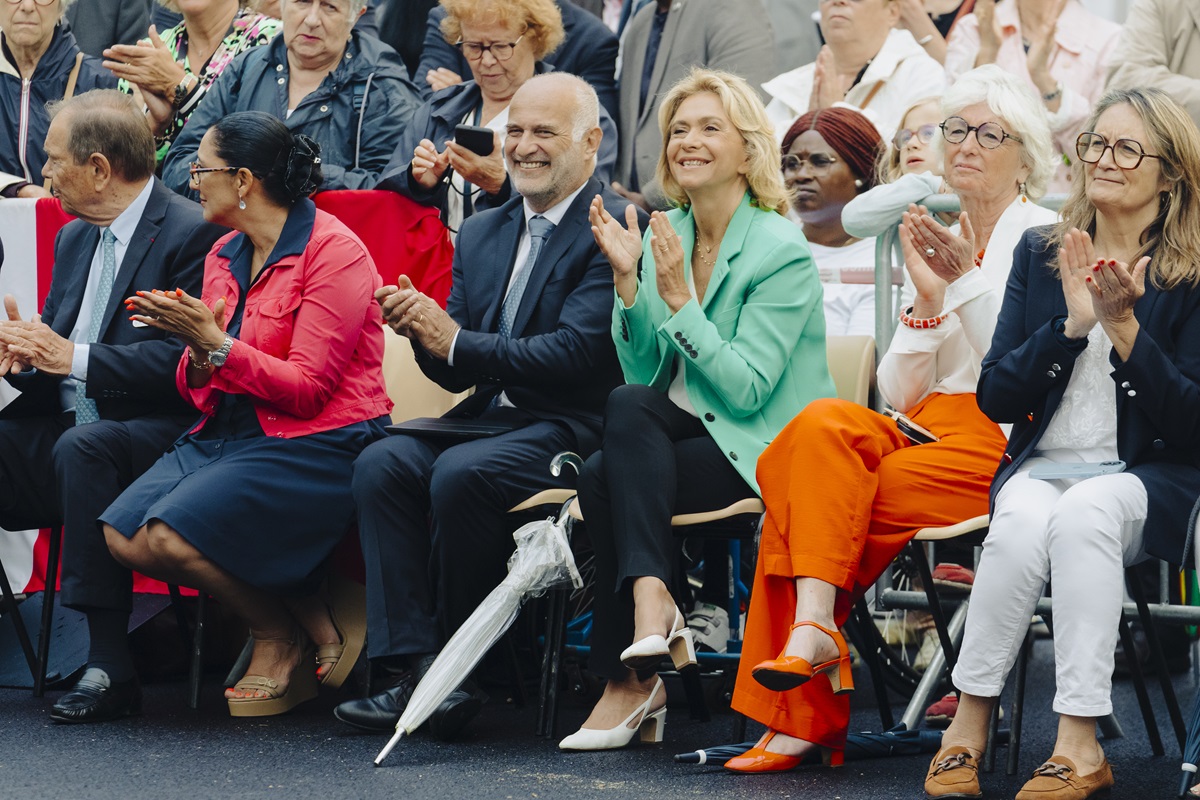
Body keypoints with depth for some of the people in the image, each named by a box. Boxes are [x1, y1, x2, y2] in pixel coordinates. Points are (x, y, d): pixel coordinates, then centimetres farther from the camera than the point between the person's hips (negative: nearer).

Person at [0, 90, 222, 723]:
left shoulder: (190, 234, -9)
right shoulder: (75, 237, 20)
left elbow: (184, 361, -18)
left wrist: (73, 358, -18)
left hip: (155, 429, -8)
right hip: (66, 426, 8)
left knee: (83, 448, -37)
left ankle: (109, 664, -34)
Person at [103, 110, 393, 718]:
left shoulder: (332, 251, -11)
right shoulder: (225, 255, 14)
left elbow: (307, 388, -16)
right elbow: (199, 390, 15)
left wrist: (216, 344, -21)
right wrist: (198, 360, -8)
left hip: (314, 443, -8)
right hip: (228, 434, 8)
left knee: (170, 536, -26)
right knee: (123, 534, -14)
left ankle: (283, 637, 0)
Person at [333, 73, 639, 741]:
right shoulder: (482, 235, 18)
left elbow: (577, 353, -18)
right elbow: (459, 372, 16)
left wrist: (455, 342, -13)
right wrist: (424, 329, -8)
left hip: (573, 429, -7)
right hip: (492, 419, 7)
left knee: (461, 472, -32)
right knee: (383, 462, -20)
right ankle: (409, 667, -24)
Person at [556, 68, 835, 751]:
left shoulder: (782, 252, -11)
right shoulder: (666, 235, 8)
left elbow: (746, 389, -19)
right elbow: (646, 373, 6)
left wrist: (679, 299, -21)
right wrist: (628, 281, -7)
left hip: (763, 449, -6)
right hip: (685, 433, 6)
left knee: (608, 481, -27)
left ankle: (631, 677, -23)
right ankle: (661, 629, -22)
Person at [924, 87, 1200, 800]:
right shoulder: (1040, 254, 12)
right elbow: (995, 398, 6)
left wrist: (1124, 325, -17)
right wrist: (1071, 325, -9)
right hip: (1042, 465, 3)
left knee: (1084, 515, -37)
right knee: (1024, 519, -33)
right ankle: (970, 724, -26)